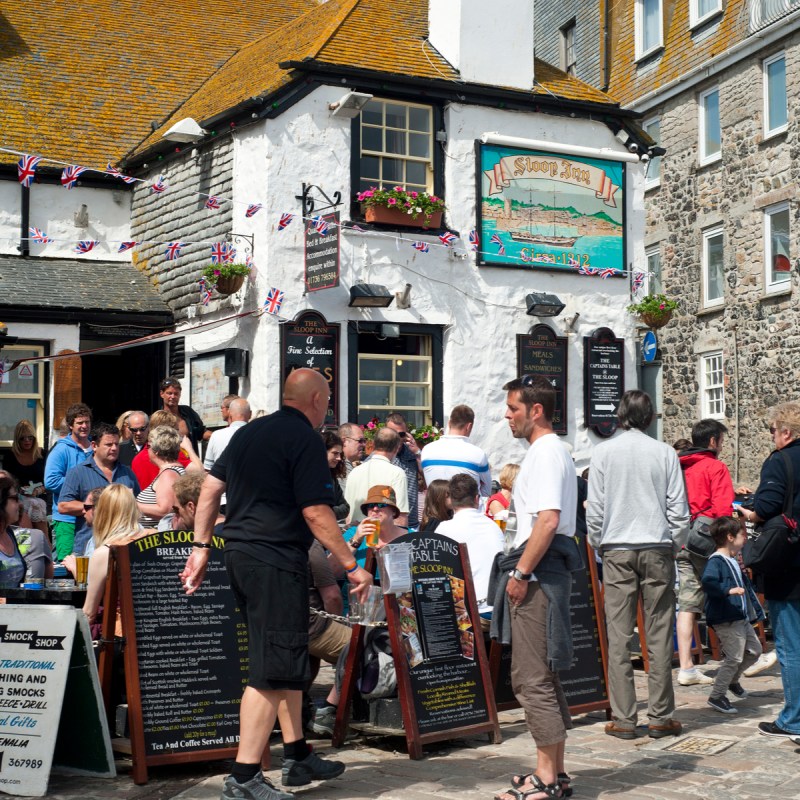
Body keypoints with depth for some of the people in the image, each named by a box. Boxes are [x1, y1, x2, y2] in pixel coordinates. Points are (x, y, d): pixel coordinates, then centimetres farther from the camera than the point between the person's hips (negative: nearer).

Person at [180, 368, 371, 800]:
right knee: (272, 670, -6)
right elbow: (315, 513, -16)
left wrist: (201, 546, 18)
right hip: (276, 560, -9)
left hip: (240, 553, 9)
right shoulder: (305, 440, -11)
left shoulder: (250, 432, 14)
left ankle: (298, 756, 28)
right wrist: (352, 566, -11)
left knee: (287, 658, 19)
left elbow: (210, 487, 15)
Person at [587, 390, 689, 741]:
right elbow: (679, 509, 1)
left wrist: (598, 545, 14)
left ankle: (623, 719, 3)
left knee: (619, 636, 2)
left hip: (617, 550, 0)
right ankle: (661, 717, 9)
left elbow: (594, 509, 0)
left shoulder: (603, 452, 0)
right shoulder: (665, 453, 0)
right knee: (659, 635, 5)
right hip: (658, 549, 0)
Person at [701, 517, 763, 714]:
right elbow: (708, 582, -32)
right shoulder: (715, 561, -15)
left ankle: (732, 680, 35)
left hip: (741, 618, 10)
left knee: (754, 650, 17)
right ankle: (717, 696, 1)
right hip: (725, 620, -10)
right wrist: (728, 590, -39)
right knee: (734, 657, -10)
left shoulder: (733, 562, 17)